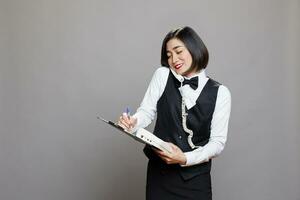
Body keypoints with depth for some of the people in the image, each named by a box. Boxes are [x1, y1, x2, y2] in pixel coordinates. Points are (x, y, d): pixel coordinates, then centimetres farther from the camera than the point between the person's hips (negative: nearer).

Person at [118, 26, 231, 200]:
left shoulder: (220, 93, -4)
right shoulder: (162, 76, 0)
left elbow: (218, 142, -6)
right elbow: (147, 112, -2)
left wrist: (185, 159, -19)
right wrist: (133, 122, -23)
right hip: (159, 173, 1)